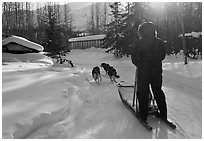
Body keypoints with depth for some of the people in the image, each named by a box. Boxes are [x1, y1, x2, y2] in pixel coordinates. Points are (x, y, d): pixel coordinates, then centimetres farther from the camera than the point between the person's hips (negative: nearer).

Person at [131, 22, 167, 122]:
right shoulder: (160, 42, 1)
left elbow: (134, 58, -9)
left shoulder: (140, 43, -12)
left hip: (143, 72, -4)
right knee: (158, 91, 17)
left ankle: (143, 116, 12)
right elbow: (162, 56, 10)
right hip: (157, 71, 4)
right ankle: (163, 115, 25)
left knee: (143, 93, 8)